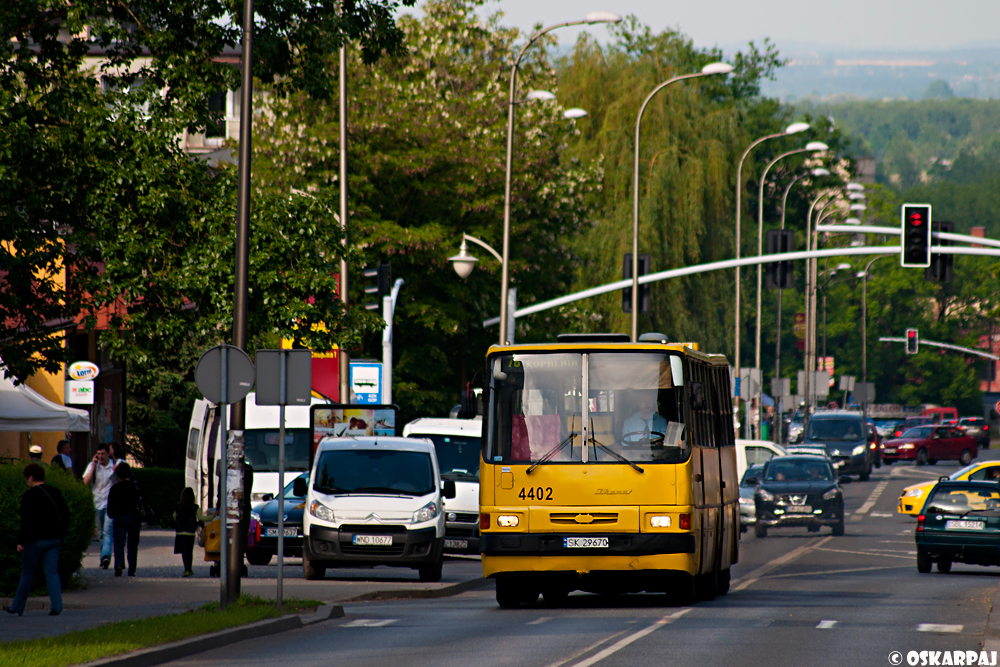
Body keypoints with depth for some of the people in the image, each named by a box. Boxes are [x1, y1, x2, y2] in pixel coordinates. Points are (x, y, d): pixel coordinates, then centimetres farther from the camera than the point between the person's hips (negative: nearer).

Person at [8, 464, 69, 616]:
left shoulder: (28, 496, -11)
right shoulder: (55, 493, 9)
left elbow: (25, 521, -16)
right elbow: (65, 514, 12)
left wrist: (21, 541, -10)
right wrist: (61, 535, 17)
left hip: (35, 541, -5)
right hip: (54, 539, 5)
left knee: (27, 575, 5)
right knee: (52, 573, 3)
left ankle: (17, 607, 15)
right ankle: (56, 607, -9)